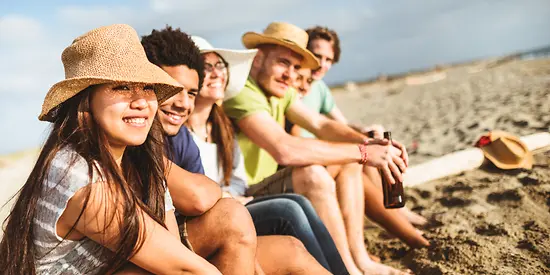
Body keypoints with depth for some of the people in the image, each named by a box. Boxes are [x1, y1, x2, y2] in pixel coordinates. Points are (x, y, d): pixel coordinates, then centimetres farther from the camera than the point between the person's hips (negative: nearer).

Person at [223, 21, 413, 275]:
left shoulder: (280, 91, 6)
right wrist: (363, 152, -32)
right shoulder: (243, 93, -24)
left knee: (349, 162, 4)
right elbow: (284, 149, -37)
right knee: (313, 175, -31)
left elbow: (321, 125, 0)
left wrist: (368, 142, -19)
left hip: (268, 187, 10)